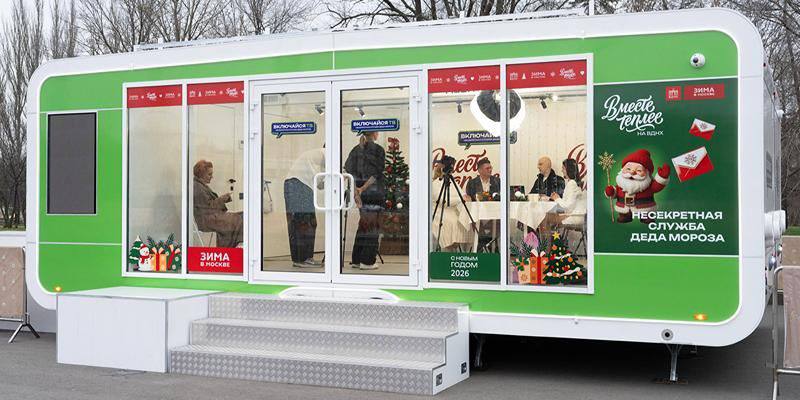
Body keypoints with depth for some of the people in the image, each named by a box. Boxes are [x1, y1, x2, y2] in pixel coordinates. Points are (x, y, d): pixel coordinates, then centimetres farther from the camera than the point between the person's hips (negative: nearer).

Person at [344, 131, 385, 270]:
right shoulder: (378, 150, -8)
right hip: (374, 191, -6)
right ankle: (367, 261, 1)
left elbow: (348, 170, 1)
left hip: (361, 192, 6)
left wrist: (356, 191, -2)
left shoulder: (356, 149, 8)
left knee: (363, 224, 15)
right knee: (372, 225, 1)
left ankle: (356, 260, 17)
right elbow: (377, 173, -15)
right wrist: (363, 189, -13)